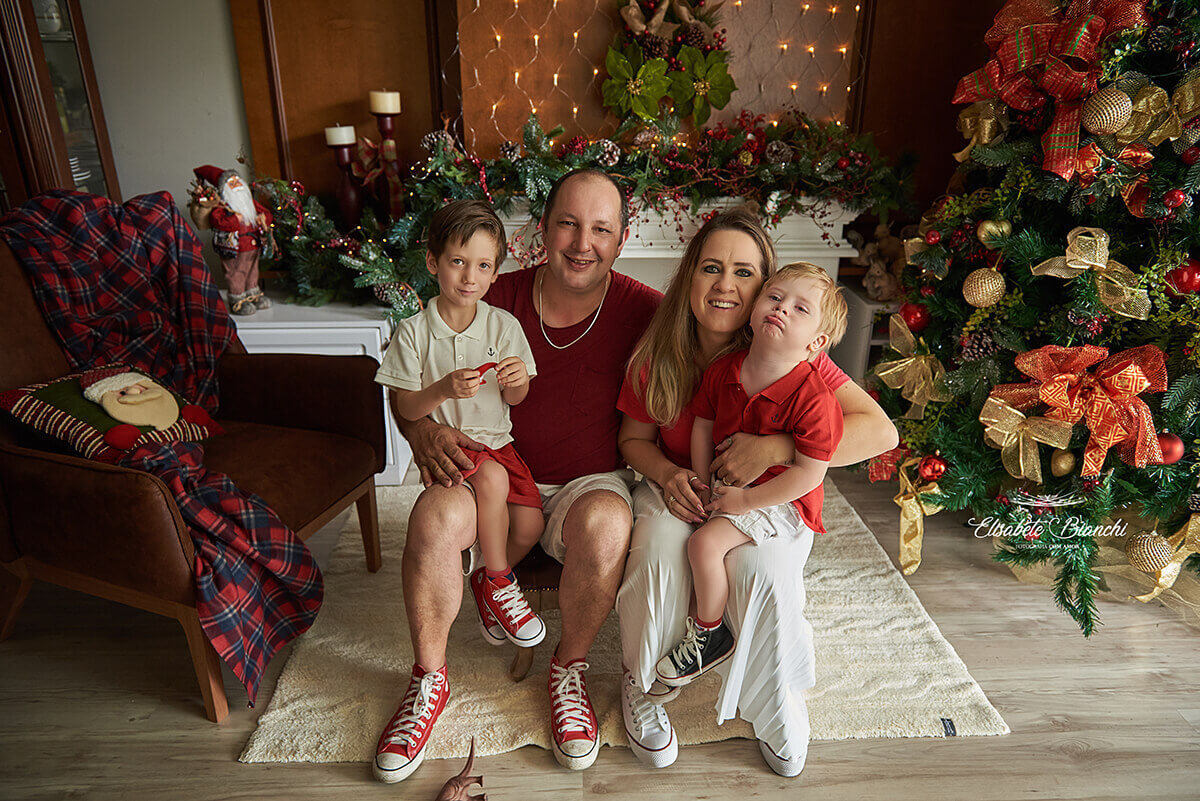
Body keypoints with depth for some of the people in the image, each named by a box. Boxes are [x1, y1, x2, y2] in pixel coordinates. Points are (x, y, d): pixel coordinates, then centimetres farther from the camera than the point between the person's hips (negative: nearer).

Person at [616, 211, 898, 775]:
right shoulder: (658, 354, -9)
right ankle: (645, 687, 0)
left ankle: (774, 712, 1)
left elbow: (880, 432, -21)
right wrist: (667, 475, -19)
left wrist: (773, 448, -30)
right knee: (660, 555, -30)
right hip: (678, 490, 2)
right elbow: (634, 440, 4)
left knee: (762, 570, -31)